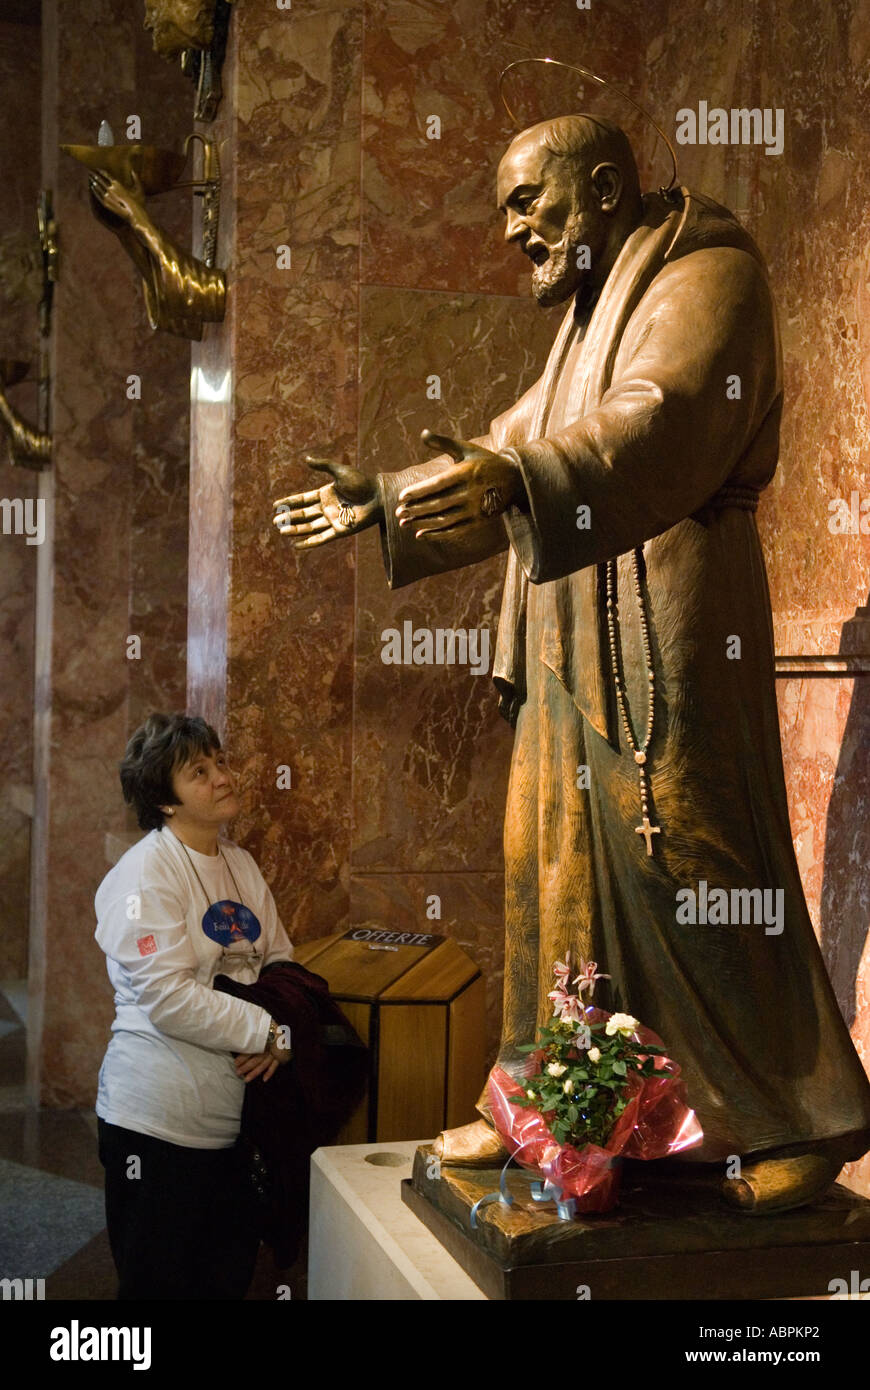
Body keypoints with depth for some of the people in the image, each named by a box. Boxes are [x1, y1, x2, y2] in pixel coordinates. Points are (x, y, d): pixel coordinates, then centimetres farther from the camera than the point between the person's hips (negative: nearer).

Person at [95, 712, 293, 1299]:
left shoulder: (241, 864, 11)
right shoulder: (147, 871, -14)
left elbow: (280, 961, 12)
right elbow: (168, 997, -23)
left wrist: (280, 1038, -8)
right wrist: (271, 1031, -19)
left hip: (236, 1114, 8)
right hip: (160, 1122, -8)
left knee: (230, 1275, 18)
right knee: (159, 1281, 5)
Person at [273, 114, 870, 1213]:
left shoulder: (705, 278, -8)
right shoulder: (590, 318, 22)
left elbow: (661, 422, -27)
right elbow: (515, 449, 30)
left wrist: (517, 481, -43)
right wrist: (379, 504, 25)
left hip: (663, 646, -9)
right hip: (569, 644, 9)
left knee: (693, 871, -5)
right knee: (553, 863, 11)